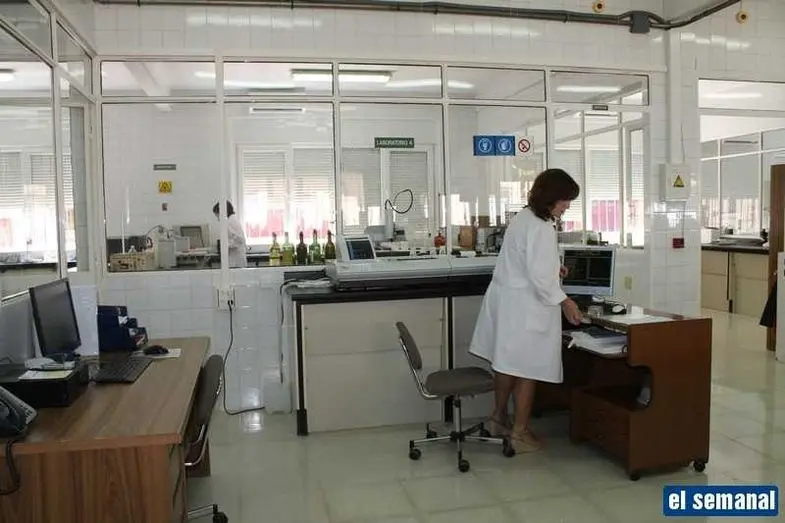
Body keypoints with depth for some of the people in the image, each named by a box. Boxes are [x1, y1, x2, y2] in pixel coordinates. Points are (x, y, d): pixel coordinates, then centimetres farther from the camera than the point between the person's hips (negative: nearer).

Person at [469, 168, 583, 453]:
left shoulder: (524, 217, 10)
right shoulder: (541, 228, -21)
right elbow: (539, 278, -23)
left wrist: (553, 268, 14)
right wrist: (564, 302, -12)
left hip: (509, 299, 10)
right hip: (525, 306, -9)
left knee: (508, 362, 19)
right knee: (526, 369, 3)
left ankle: (499, 417, 32)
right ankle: (520, 432, 15)